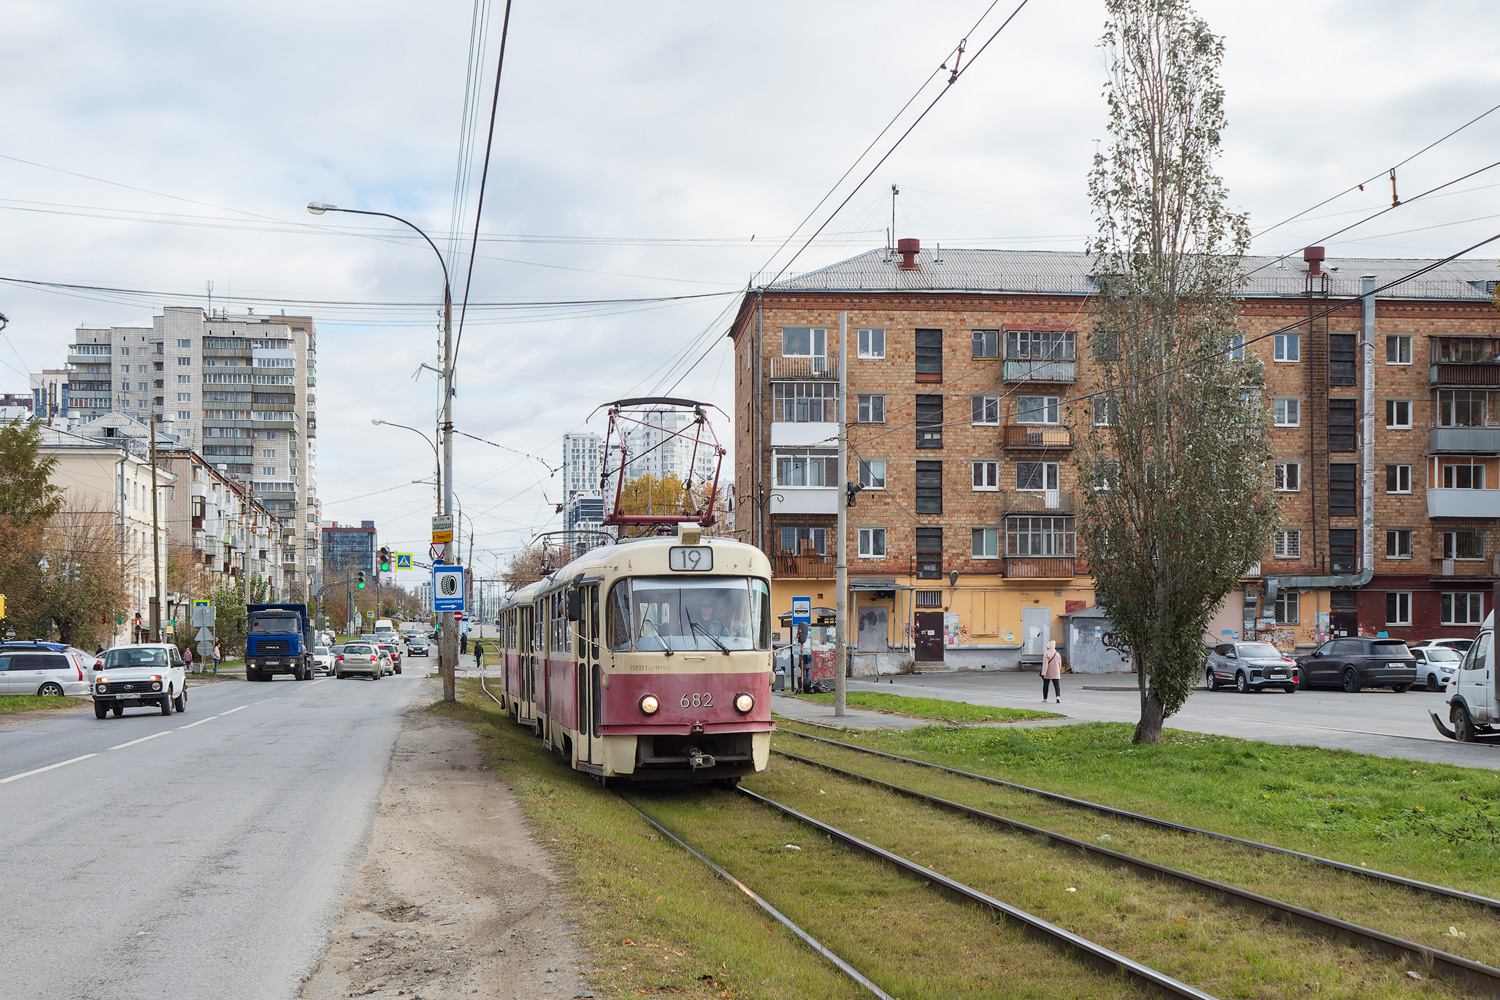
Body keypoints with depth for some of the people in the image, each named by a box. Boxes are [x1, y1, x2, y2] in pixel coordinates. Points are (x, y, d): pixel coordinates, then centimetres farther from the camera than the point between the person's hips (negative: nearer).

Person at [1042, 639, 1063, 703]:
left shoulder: (1046, 654, -10)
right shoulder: (1058, 654, 5)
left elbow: (1045, 664, -18)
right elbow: (1060, 665, 13)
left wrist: (1043, 673, -21)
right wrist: (1059, 671, 29)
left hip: (1047, 674, -2)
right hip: (1056, 674, 2)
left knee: (1045, 686, 13)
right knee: (1057, 685, -4)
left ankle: (1045, 698, 20)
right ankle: (1058, 696, -26)